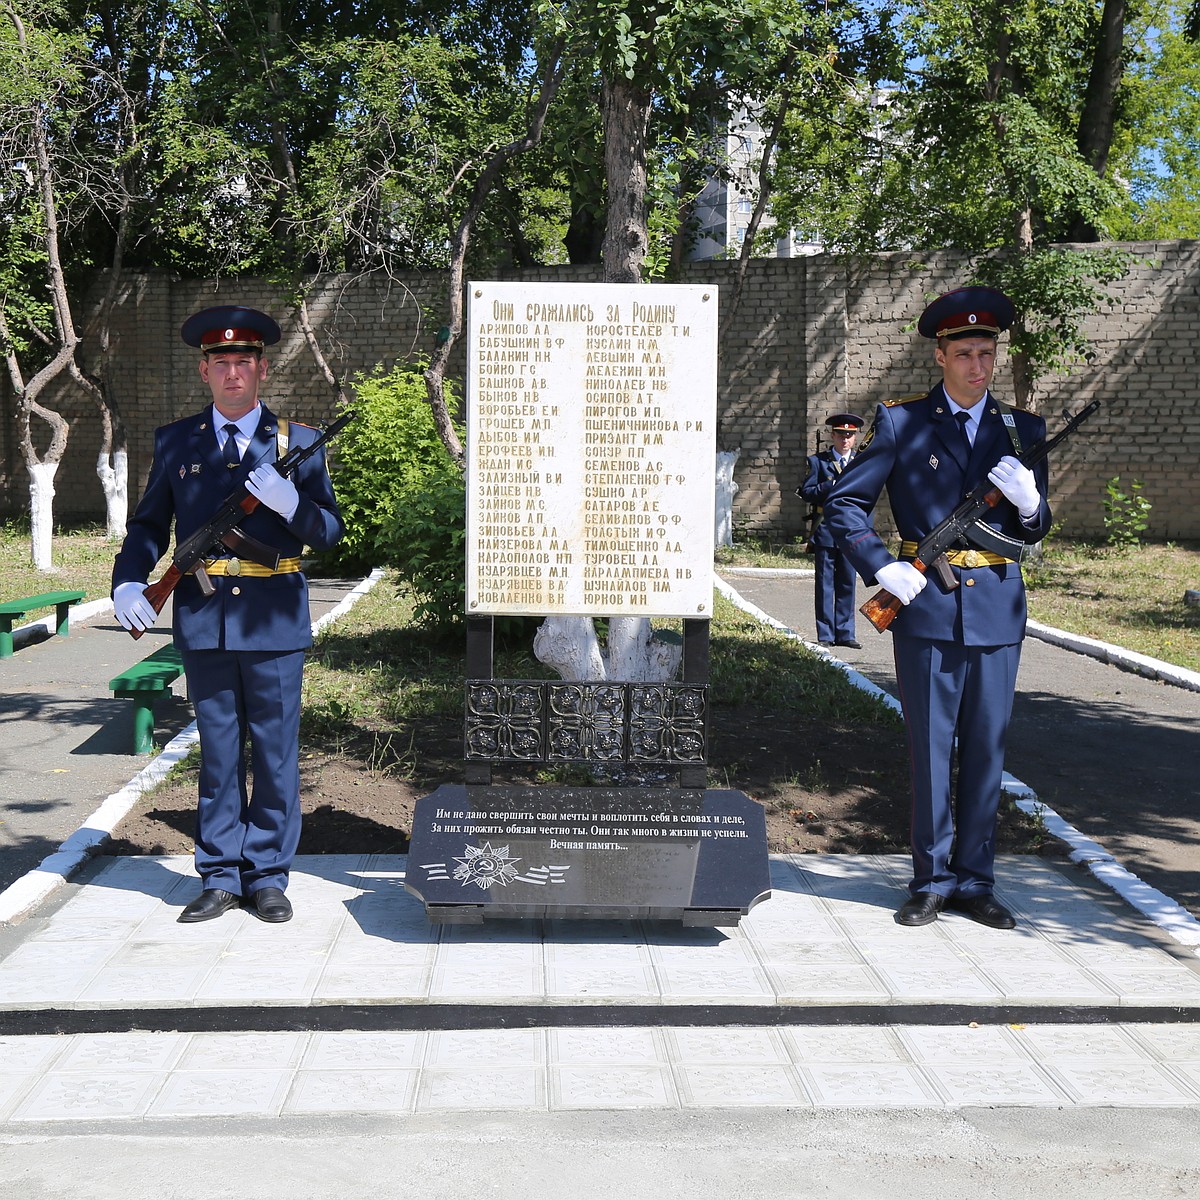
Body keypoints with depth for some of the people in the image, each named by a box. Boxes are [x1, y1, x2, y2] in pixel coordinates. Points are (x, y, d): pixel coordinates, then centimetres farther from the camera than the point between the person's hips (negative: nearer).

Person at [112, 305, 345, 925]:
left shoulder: (298, 442, 4)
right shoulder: (174, 442, 9)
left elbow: (330, 531, 2)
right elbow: (148, 526, 14)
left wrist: (291, 505, -18)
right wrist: (128, 581, -3)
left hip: (274, 623, -1)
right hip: (203, 624, 1)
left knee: (275, 753, 4)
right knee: (217, 755, 8)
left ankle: (267, 877, 16)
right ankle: (220, 879, 18)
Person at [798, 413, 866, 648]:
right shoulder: (818, 461, 4)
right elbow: (807, 492, -2)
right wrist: (831, 486, -15)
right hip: (825, 531, -2)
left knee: (848, 584, 5)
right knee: (825, 584, 2)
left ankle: (845, 634, 12)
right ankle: (826, 635, 7)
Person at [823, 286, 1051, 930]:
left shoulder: (1023, 430, 10)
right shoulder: (901, 422, 1)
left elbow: (1035, 531, 14)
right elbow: (843, 502, 2)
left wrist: (1028, 501, -9)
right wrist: (882, 567, -9)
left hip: (997, 611, 2)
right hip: (926, 608, -2)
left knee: (986, 750, 7)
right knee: (930, 750, 4)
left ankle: (974, 880, 19)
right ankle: (932, 879, 16)